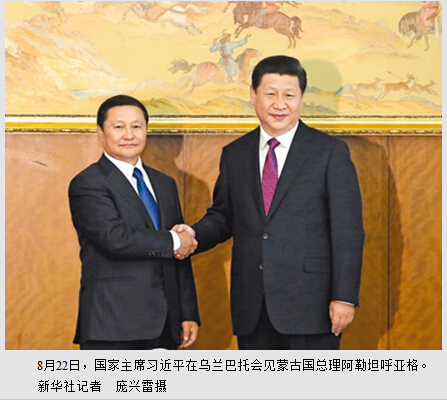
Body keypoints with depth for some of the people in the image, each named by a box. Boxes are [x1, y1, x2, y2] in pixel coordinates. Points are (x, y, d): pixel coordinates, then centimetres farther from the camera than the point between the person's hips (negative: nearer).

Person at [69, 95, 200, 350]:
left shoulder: (165, 185, 18)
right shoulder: (87, 185, -5)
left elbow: (183, 253, 16)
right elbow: (115, 237, -20)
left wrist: (189, 314, 11)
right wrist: (172, 241, -9)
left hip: (164, 325, 6)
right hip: (112, 327, -6)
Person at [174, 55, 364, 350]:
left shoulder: (331, 152, 0)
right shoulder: (235, 154, 12)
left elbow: (348, 231, -4)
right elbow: (224, 216, 19)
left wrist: (344, 297, -11)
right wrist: (194, 234, -3)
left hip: (310, 304, -4)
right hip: (252, 308, 4)